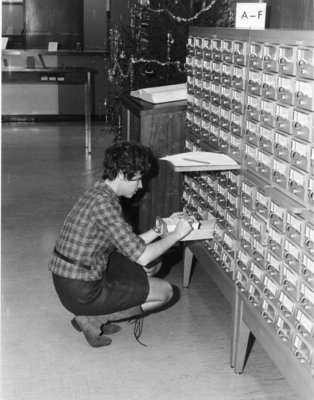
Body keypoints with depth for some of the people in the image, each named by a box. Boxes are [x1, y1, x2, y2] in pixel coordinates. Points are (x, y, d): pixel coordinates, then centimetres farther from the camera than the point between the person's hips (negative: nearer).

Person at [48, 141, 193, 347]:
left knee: (154, 266, 19)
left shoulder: (103, 193, 6)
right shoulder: (103, 203, -25)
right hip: (81, 291, -9)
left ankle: (93, 314, 12)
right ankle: (92, 319, 0)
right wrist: (177, 234, -12)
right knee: (165, 291, 0)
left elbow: (131, 246, 13)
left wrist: (161, 228, 5)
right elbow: (142, 256, -24)